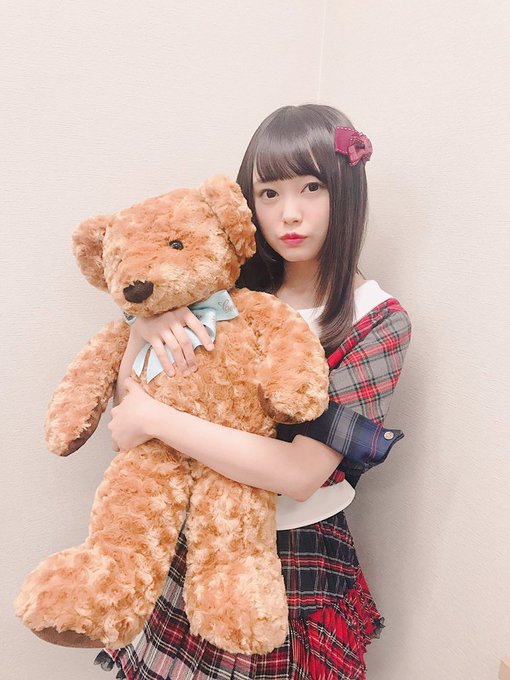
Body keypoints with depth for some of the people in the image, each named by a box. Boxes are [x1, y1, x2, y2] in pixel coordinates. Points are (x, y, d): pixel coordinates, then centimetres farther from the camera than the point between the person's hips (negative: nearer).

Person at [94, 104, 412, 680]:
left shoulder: (378, 323, -16)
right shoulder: (236, 292, -4)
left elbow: (301, 473, -26)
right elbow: (129, 402, -2)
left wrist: (155, 418, -25)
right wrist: (142, 328, -22)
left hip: (295, 552, -3)